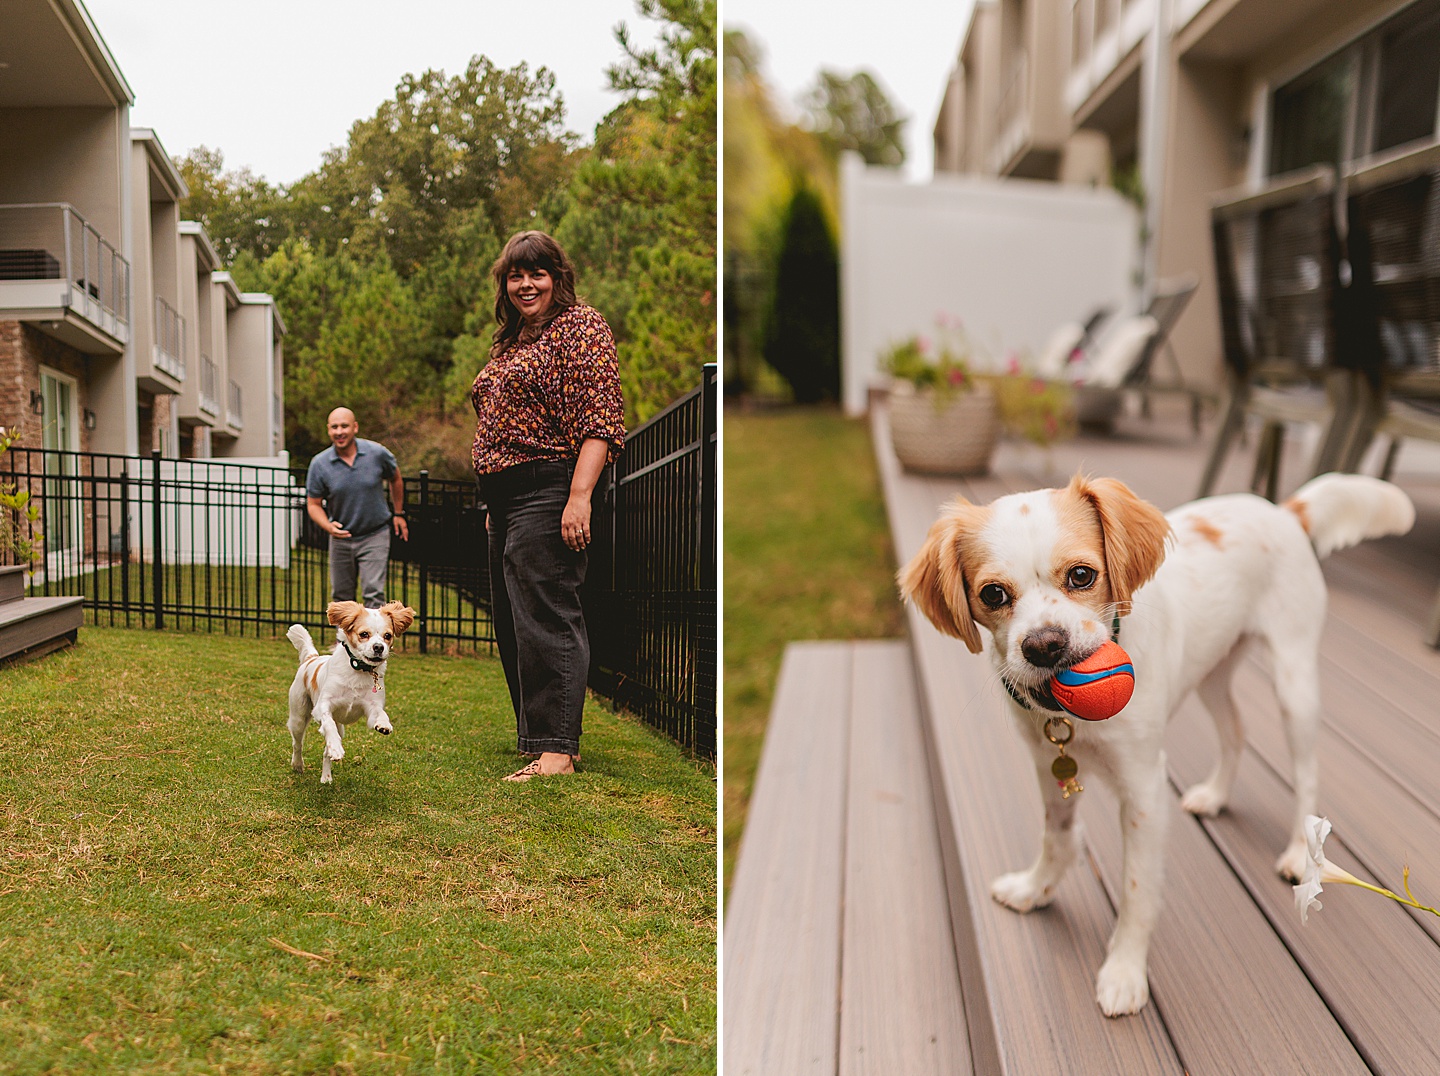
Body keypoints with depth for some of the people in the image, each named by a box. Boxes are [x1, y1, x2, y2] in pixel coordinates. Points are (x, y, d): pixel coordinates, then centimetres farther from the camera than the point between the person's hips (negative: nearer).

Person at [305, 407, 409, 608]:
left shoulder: (377, 453, -10)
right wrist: (328, 526, -21)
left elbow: (395, 479, 11)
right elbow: (313, 504, -2)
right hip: (340, 538, 2)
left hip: (375, 534, -2)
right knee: (341, 595, 10)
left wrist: (398, 513, 16)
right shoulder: (319, 464, -9)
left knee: (373, 593, -11)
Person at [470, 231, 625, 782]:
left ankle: (556, 748, -10)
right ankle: (536, 733, 21)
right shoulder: (511, 342, 22)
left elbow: (600, 420, -16)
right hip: (507, 499, 10)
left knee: (546, 617, -12)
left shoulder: (580, 326, -6)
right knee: (512, 622, 12)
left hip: (548, 493, -10)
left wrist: (579, 497, -24)